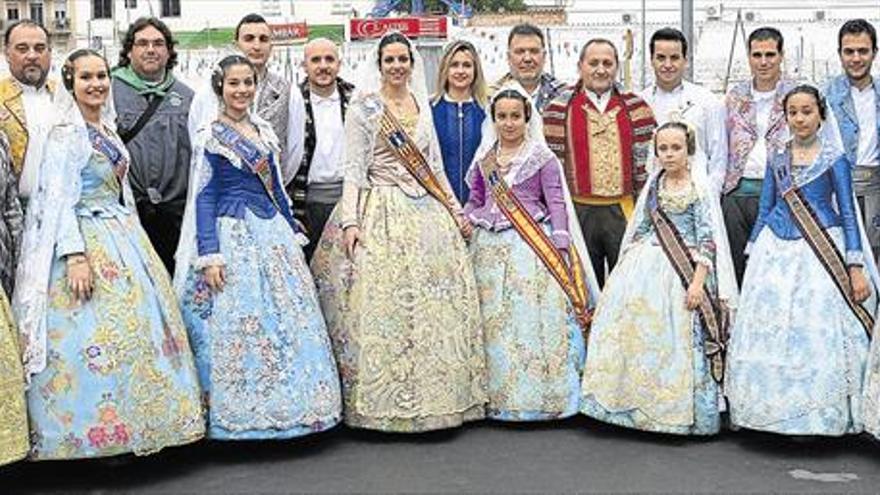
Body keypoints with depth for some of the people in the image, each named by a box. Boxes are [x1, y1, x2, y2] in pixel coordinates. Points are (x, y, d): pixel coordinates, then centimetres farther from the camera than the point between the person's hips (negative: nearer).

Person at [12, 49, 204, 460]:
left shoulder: (107, 130, 14)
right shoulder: (66, 134, -10)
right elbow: (59, 200, -16)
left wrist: (135, 239, 20)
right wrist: (75, 255, -23)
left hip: (122, 236, 8)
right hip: (86, 240, -8)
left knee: (136, 326, 8)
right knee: (94, 332, -9)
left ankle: (131, 422, 18)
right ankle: (94, 428, 2)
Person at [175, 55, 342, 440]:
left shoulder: (265, 132, 13)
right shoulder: (209, 138, -3)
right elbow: (204, 198, -7)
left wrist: (292, 234, 17)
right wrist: (209, 255, -14)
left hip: (272, 233, 6)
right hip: (232, 236, -6)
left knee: (288, 320, 6)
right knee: (236, 324, -4)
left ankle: (284, 406, 16)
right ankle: (241, 415, 6)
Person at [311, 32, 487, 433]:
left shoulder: (422, 106, 14)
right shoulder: (364, 107, -1)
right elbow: (353, 169, -6)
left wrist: (456, 210, 14)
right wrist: (349, 220, -15)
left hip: (427, 213, 5)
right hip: (381, 214, -5)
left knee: (436, 305, 4)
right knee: (381, 304, -8)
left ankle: (436, 393, 15)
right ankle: (382, 400, 1)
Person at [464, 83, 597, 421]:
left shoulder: (543, 159, 1)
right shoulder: (484, 159, 14)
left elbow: (557, 204, -2)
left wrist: (559, 247, -10)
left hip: (530, 245, -4)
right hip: (489, 247, 4)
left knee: (532, 316, -8)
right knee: (492, 321, 3)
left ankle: (540, 396, -1)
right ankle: (498, 396, 12)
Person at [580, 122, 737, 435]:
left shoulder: (701, 187, -4)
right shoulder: (653, 185, 11)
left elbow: (708, 239, -9)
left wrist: (698, 281, -16)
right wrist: (626, 267, 13)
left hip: (683, 269, -5)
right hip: (645, 267, 5)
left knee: (675, 338, -6)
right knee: (637, 332, 1)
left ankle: (679, 411, 6)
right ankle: (639, 403, 13)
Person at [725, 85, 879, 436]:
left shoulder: (834, 160, 0)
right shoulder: (776, 159, 11)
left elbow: (848, 215, -1)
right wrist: (752, 257, 12)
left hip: (820, 251, -3)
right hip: (776, 252, 4)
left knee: (819, 334, -4)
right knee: (771, 330, 1)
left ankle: (820, 418, 8)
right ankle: (780, 413, 12)